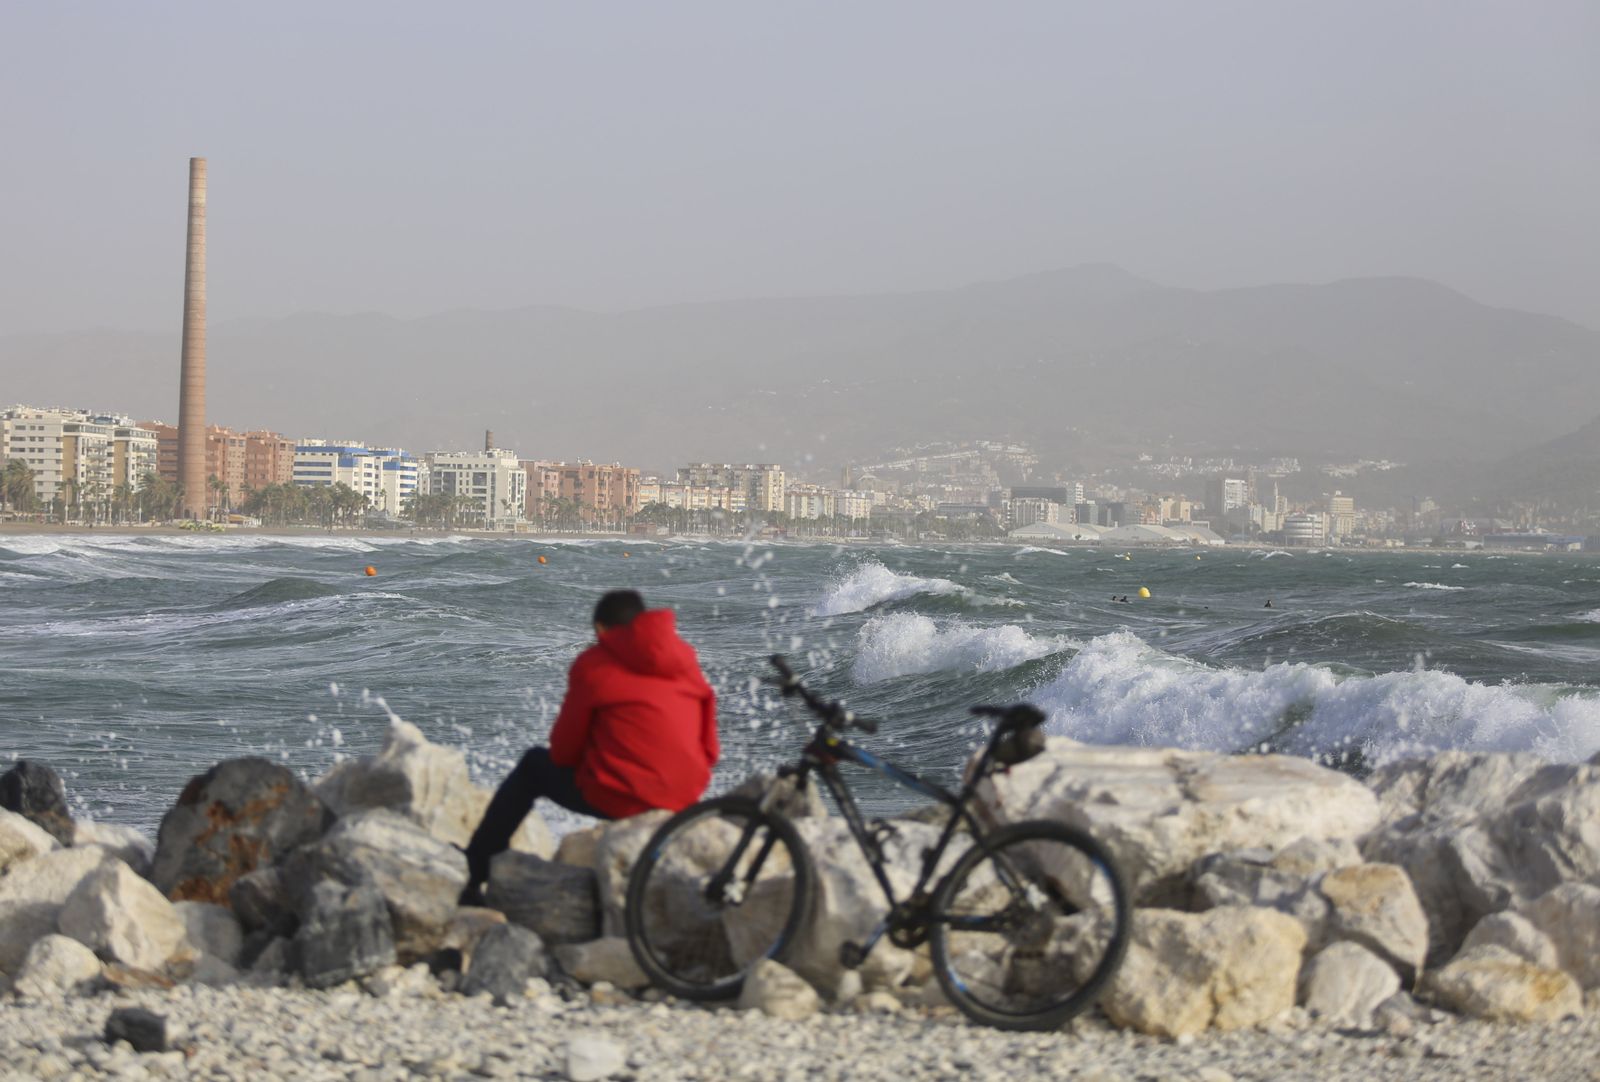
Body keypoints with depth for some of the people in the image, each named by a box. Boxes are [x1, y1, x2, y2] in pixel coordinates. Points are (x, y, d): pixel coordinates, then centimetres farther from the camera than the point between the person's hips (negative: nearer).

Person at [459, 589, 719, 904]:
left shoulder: (593, 665, -3)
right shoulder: (685, 657, 11)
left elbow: (563, 751, 3)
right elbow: (709, 750, 10)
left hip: (616, 798, -5)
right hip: (686, 801, 5)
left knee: (534, 765, 22)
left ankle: (477, 873, 29)